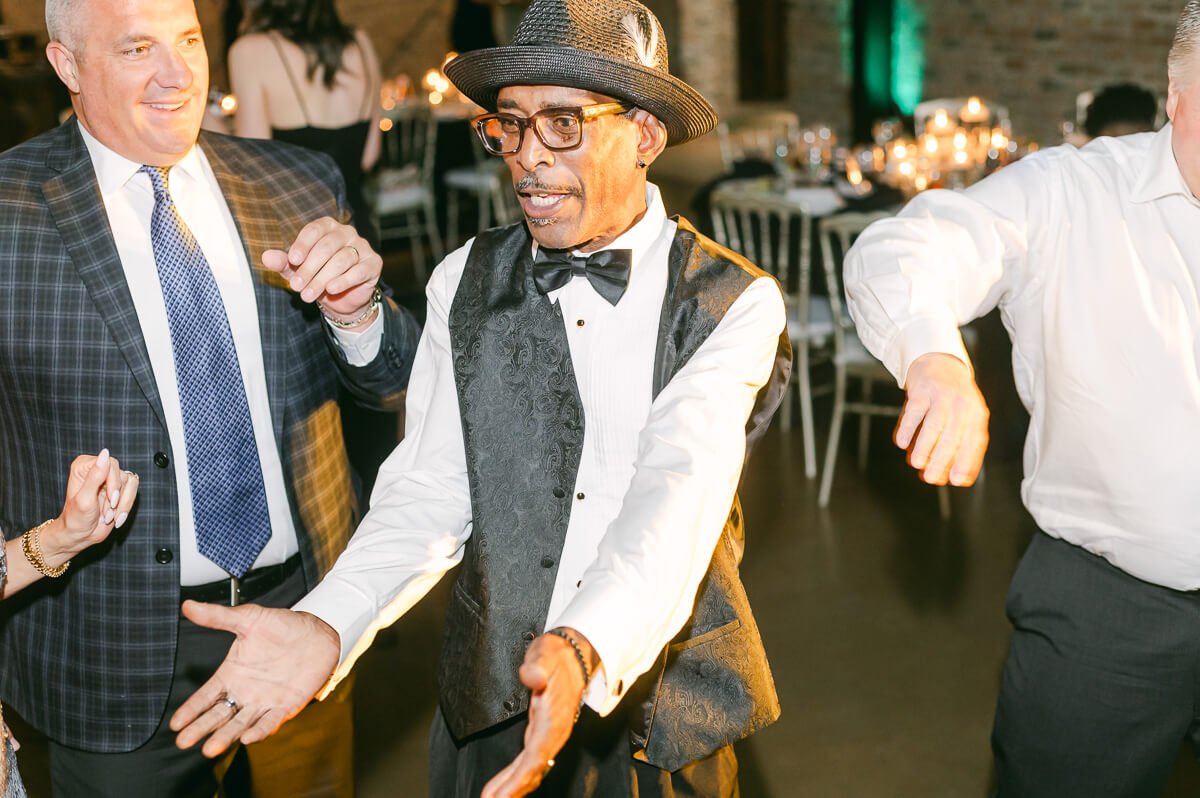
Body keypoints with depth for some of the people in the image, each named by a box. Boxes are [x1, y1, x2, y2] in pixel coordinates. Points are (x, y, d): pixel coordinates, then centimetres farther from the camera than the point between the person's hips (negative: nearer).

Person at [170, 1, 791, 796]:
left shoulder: (736, 304, -10)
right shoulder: (463, 284, -2)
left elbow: (678, 495, -24)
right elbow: (429, 492, -8)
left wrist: (584, 650, -43)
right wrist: (327, 624, -26)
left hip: (668, 705, -1)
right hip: (491, 704, 2)